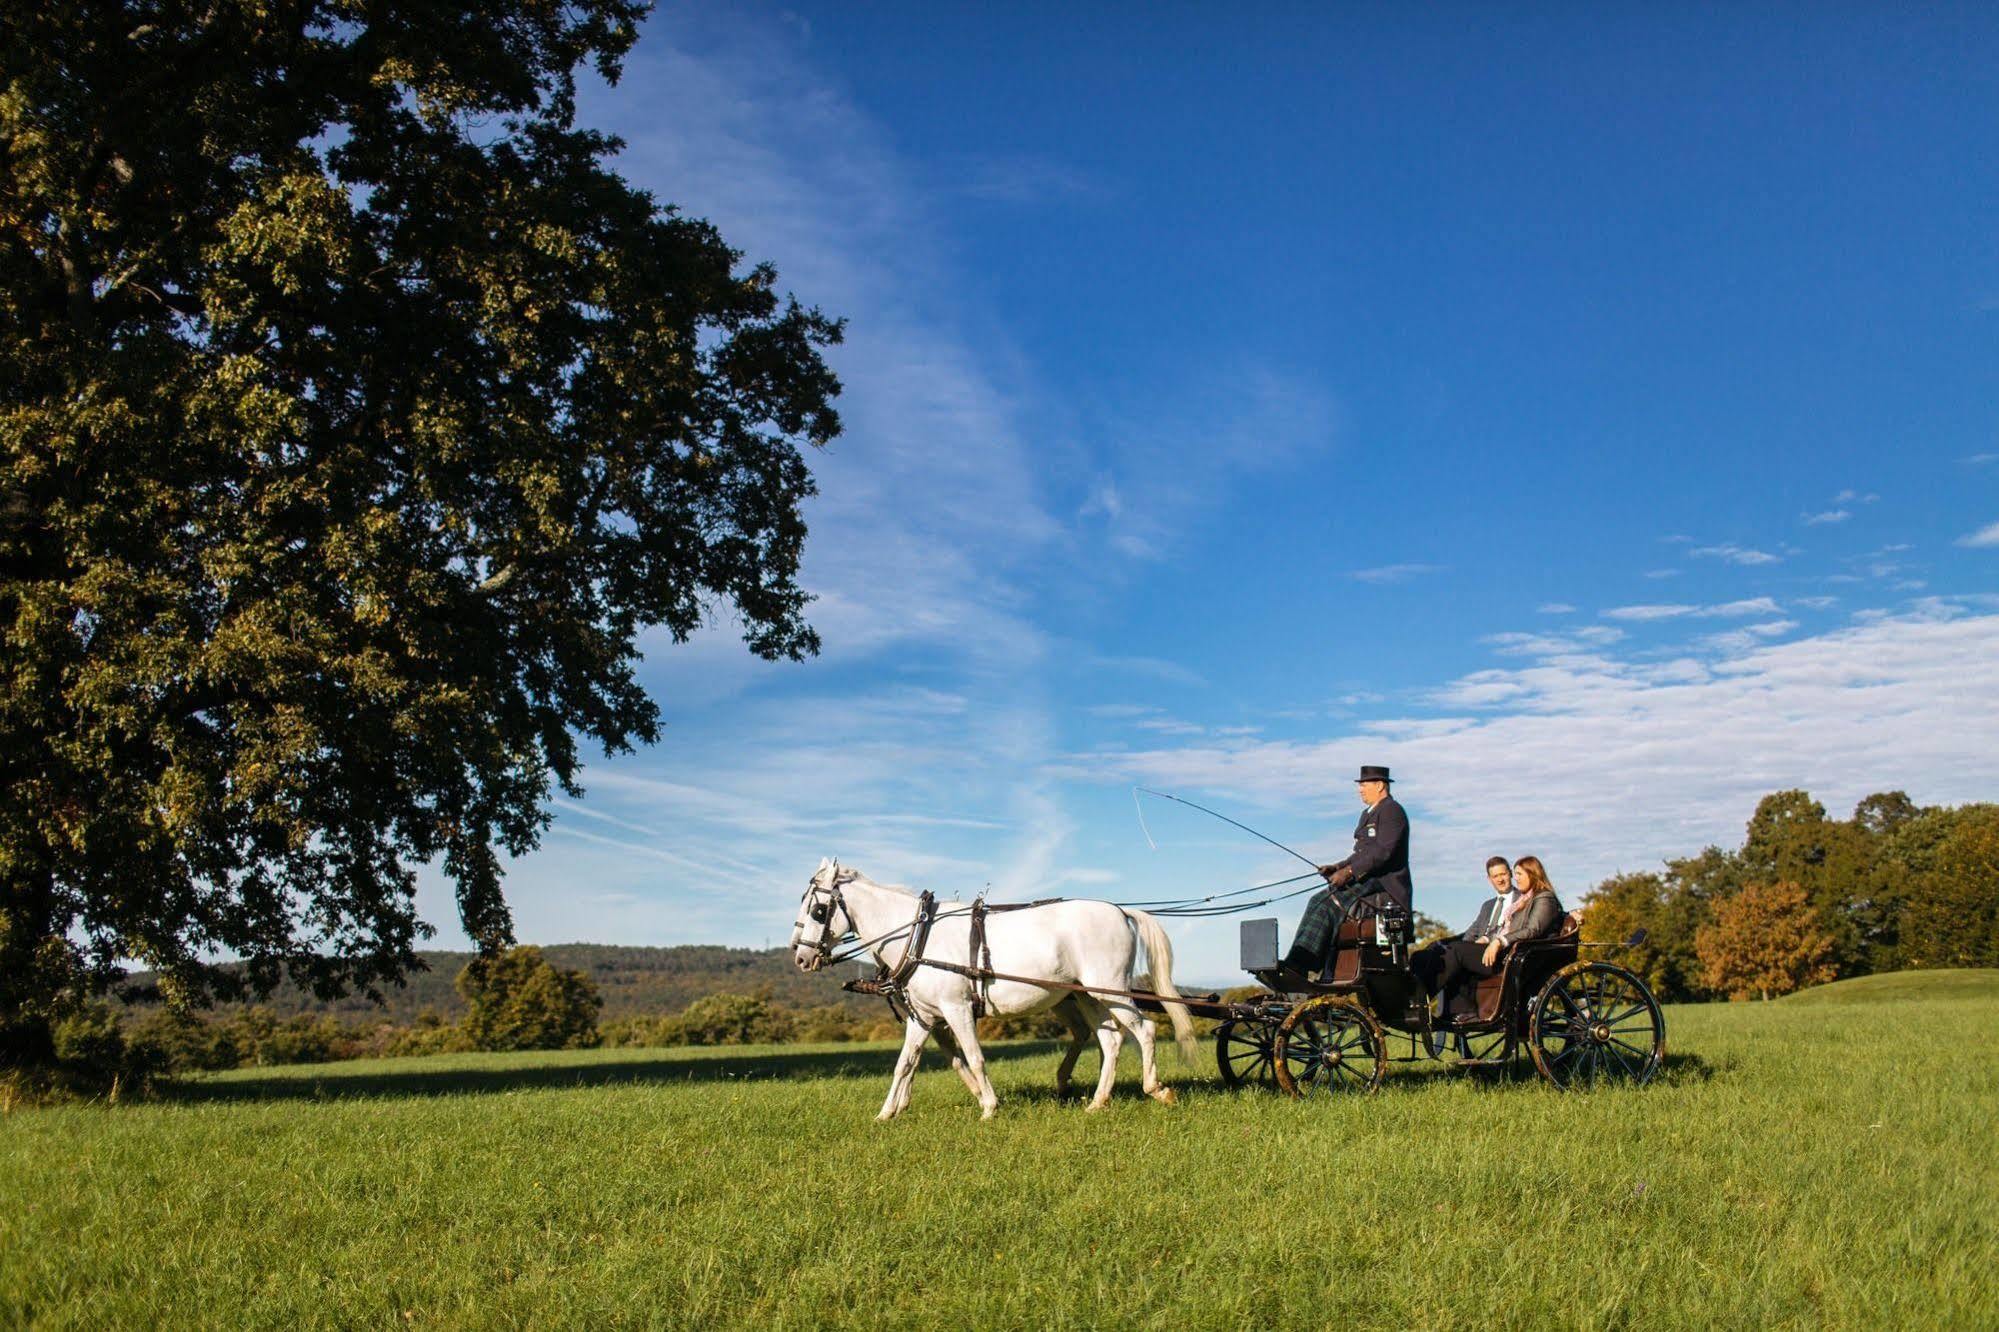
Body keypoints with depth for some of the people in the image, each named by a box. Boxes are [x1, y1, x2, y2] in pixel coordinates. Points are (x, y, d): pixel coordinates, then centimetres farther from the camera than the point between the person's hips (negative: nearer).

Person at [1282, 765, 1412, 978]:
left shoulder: (1392, 811, -9)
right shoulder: (1368, 814, 23)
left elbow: (1383, 852, -21)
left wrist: (1349, 872, -23)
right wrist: (1338, 868, 6)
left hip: (1387, 887, -10)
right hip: (1367, 883, 10)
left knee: (1330, 903, -24)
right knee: (1319, 901, -7)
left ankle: (1299, 965, -27)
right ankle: (1297, 961, -18)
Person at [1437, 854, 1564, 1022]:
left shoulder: (1544, 900, -3)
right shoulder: (1522, 899, 26)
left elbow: (1533, 931, -18)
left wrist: (1499, 942, -25)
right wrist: (1486, 939, 7)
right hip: (1502, 951, 9)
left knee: (1458, 951, -20)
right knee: (1454, 947, -11)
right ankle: (1463, 1011, -19)